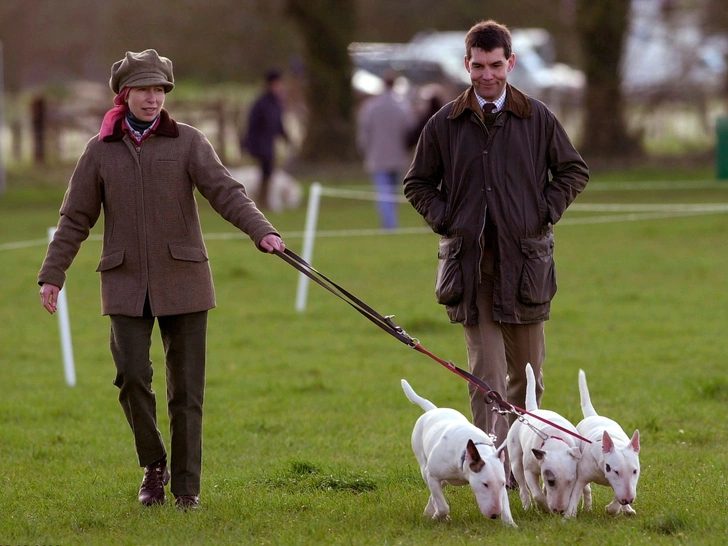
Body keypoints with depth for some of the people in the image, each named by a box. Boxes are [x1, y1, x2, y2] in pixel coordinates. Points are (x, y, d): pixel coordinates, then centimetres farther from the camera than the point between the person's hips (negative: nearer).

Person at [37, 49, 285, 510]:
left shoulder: (188, 142, 2)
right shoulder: (102, 151, 7)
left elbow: (226, 192, -9)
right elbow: (76, 218, 10)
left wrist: (261, 231, -26)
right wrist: (52, 275, 3)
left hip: (182, 278, -1)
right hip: (126, 283, 1)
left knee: (186, 386, 0)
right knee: (132, 374, -13)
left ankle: (187, 486, 9)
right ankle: (153, 465, 9)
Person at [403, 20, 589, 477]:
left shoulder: (537, 118, 4)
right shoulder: (445, 124, 4)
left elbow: (574, 171, 14)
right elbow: (418, 183, 16)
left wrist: (545, 213, 2)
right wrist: (444, 219, 1)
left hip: (524, 257, 1)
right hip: (470, 259, -1)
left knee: (527, 367, 8)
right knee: (486, 370, -8)